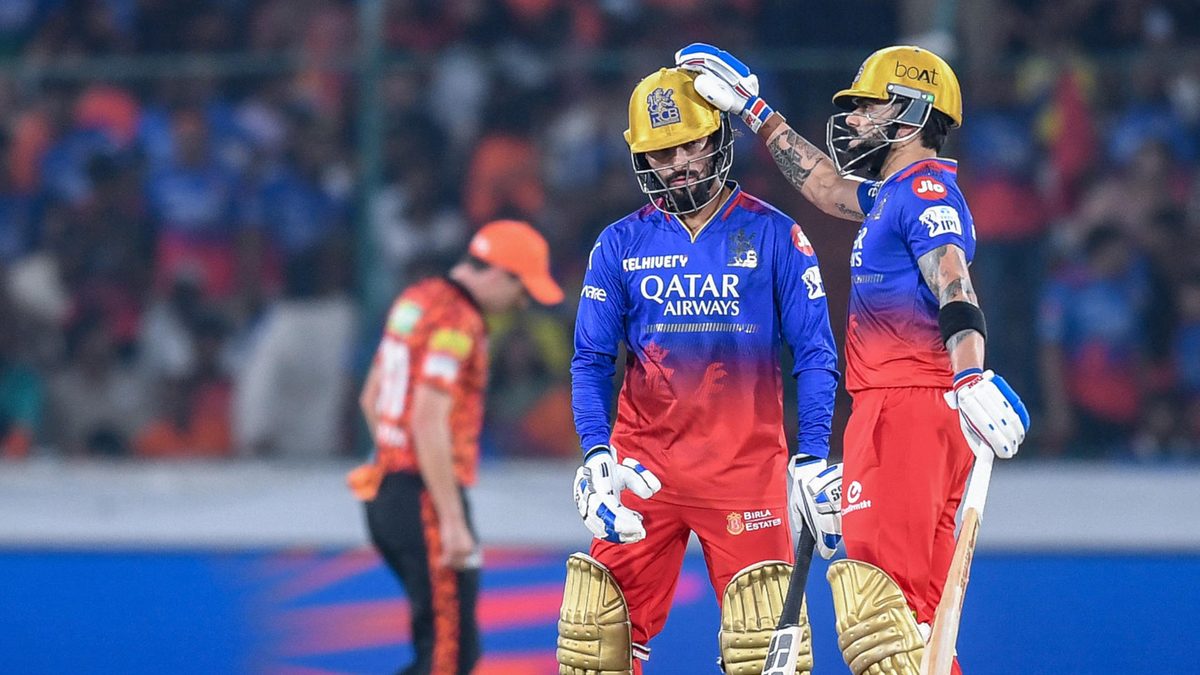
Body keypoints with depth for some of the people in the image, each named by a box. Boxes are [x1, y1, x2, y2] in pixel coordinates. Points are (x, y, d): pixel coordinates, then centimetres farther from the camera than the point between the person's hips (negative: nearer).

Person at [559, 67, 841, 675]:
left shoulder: (773, 236, 2)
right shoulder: (621, 244, 8)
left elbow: (814, 355, 2)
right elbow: (591, 362, 8)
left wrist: (812, 458, -7)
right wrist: (596, 457, -7)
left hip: (745, 464, -2)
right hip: (644, 462, 2)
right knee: (601, 625, -4)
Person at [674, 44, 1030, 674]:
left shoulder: (925, 191, -9)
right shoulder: (891, 194, 22)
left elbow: (952, 286, -24)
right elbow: (824, 184, 39)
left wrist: (971, 378, -39)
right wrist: (751, 107, 43)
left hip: (907, 408, -10)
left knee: (881, 585, -18)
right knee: (916, 604, 8)